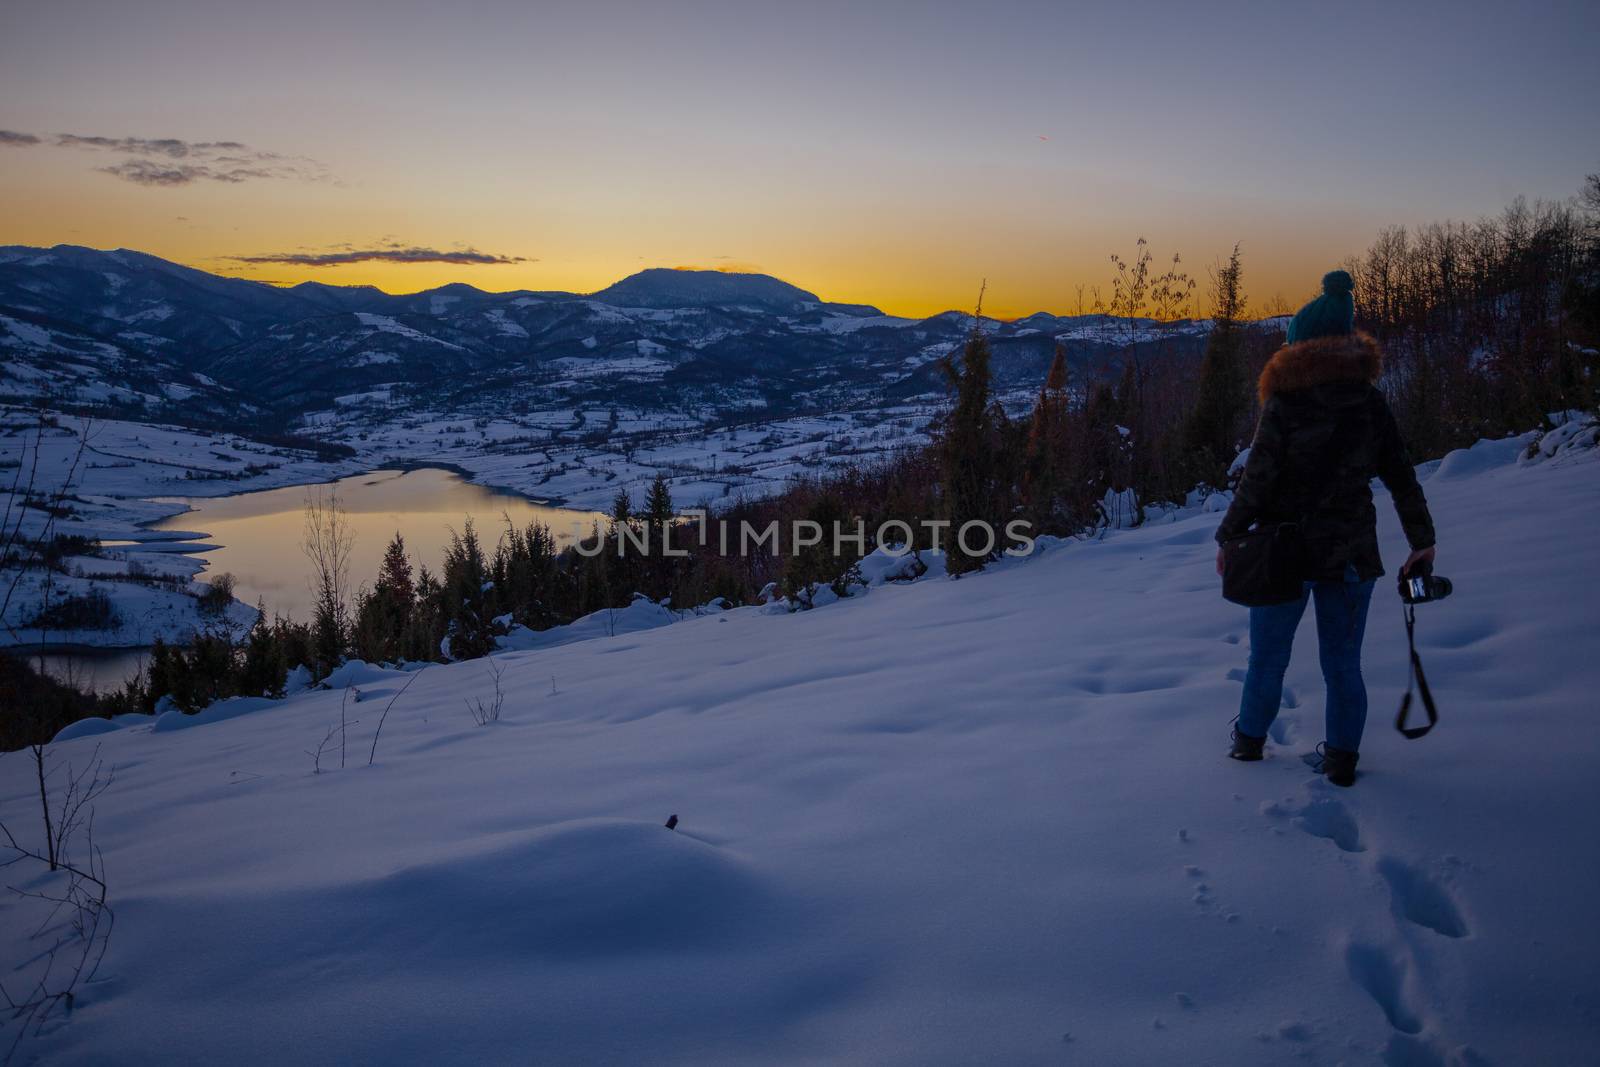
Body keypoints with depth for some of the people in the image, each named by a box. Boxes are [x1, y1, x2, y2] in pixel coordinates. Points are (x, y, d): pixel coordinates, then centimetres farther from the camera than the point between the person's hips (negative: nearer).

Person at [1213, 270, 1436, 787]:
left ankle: (1250, 739, 30)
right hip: (1351, 551, 3)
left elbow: (1257, 479, -14)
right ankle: (1342, 758, 22)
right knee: (1343, 661, 13)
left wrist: (1229, 536, -4)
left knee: (1268, 654, 14)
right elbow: (1402, 478, 3)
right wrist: (1422, 541, 11)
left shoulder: (1284, 404, -13)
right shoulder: (1371, 403, -1)